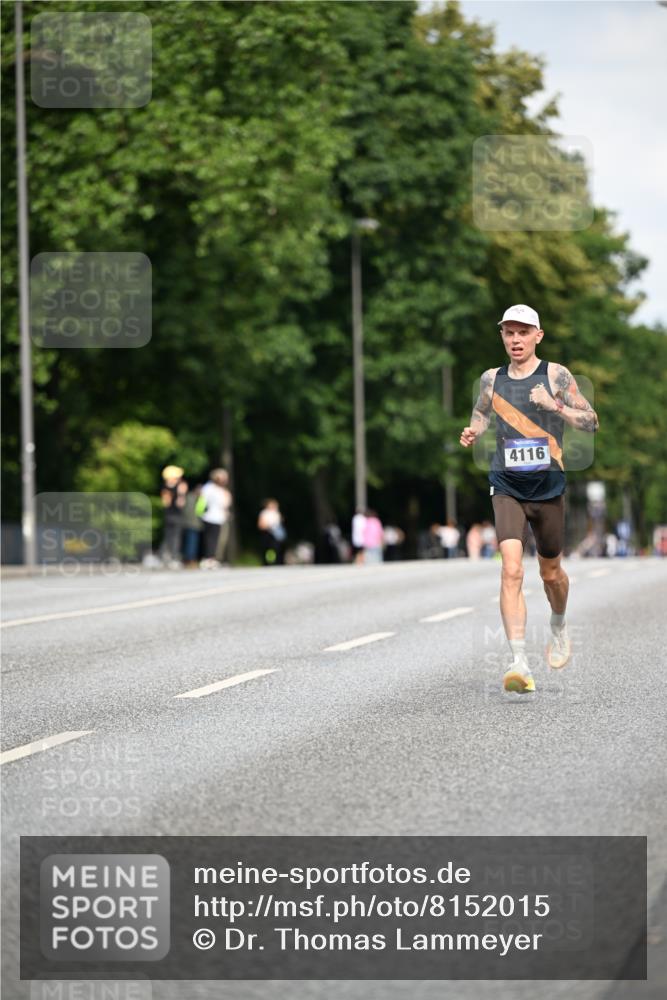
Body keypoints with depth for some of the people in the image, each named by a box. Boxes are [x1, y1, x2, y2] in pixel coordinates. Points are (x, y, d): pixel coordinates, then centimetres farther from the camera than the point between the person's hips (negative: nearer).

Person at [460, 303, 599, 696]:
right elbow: (482, 413, 22)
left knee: (550, 572, 15)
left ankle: (560, 627, 48)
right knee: (511, 570, -17)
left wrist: (555, 405, -20)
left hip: (549, 488, 0)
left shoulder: (556, 375, -3)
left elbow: (591, 421, -4)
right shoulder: (491, 378, 5)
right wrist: (472, 432, -1)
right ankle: (520, 663, -22)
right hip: (507, 488, 0)